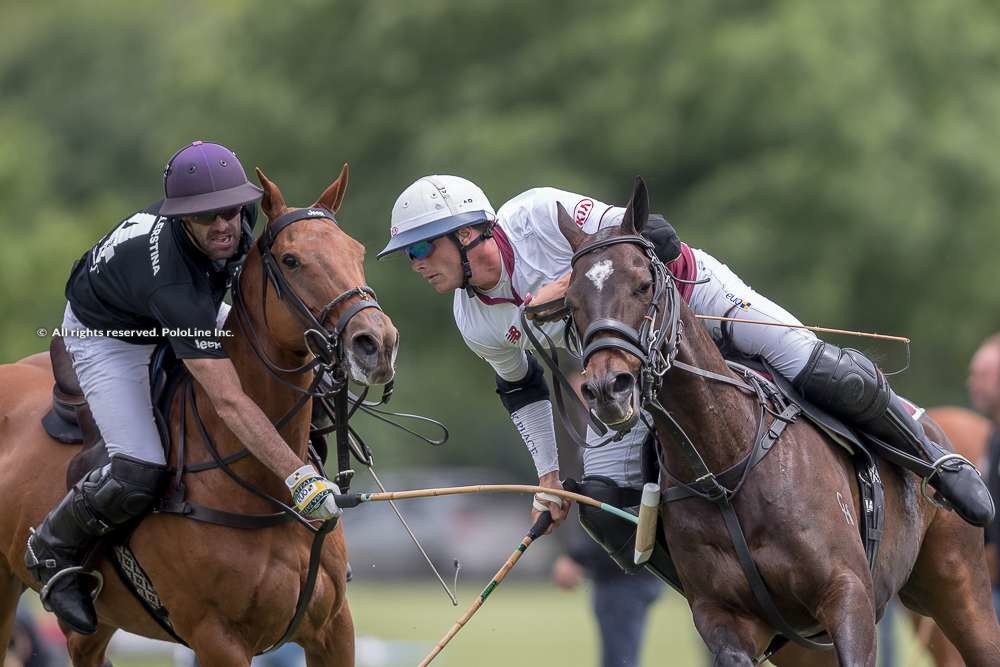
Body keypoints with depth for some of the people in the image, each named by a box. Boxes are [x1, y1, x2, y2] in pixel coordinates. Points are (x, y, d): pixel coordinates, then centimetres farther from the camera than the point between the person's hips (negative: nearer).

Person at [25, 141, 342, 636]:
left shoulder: (243, 218, -27)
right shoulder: (170, 279, -46)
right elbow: (229, 402, -50)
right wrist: (298, 477, -54)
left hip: (192, 314, 8)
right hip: (108, 338, -8)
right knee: (139, 473, -24)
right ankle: (53, 552, 6)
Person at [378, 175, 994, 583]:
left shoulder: (540, 215, -29)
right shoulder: (476, 324, -9)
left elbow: (653, 239, -29)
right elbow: (523, 387, 10)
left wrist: (571, 283, -38)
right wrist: (549, 473, 10)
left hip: (694, 297, -5)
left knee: (834, 380, -14)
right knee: (603, 505, -11)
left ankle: (934, 457, 15)